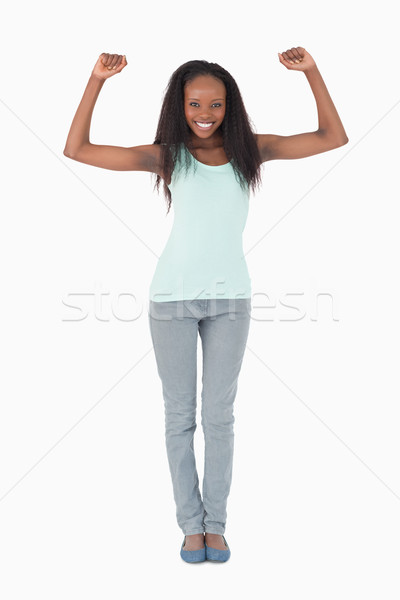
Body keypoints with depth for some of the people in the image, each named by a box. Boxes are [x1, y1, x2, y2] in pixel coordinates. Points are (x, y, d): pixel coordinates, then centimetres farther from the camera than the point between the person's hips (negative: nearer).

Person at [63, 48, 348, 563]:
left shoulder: (250, 149, 3)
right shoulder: (168, 155, 0)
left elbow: (333, 137, 4)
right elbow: (77, 150, -4)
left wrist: (311, 72, -5)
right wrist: (96, 80, -11)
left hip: (230, 297, 1)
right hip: (173, 297, 0)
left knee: (219, 415, 7)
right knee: (180, 415, 6)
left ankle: (215, 522, 19)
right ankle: (191, 522, 19)